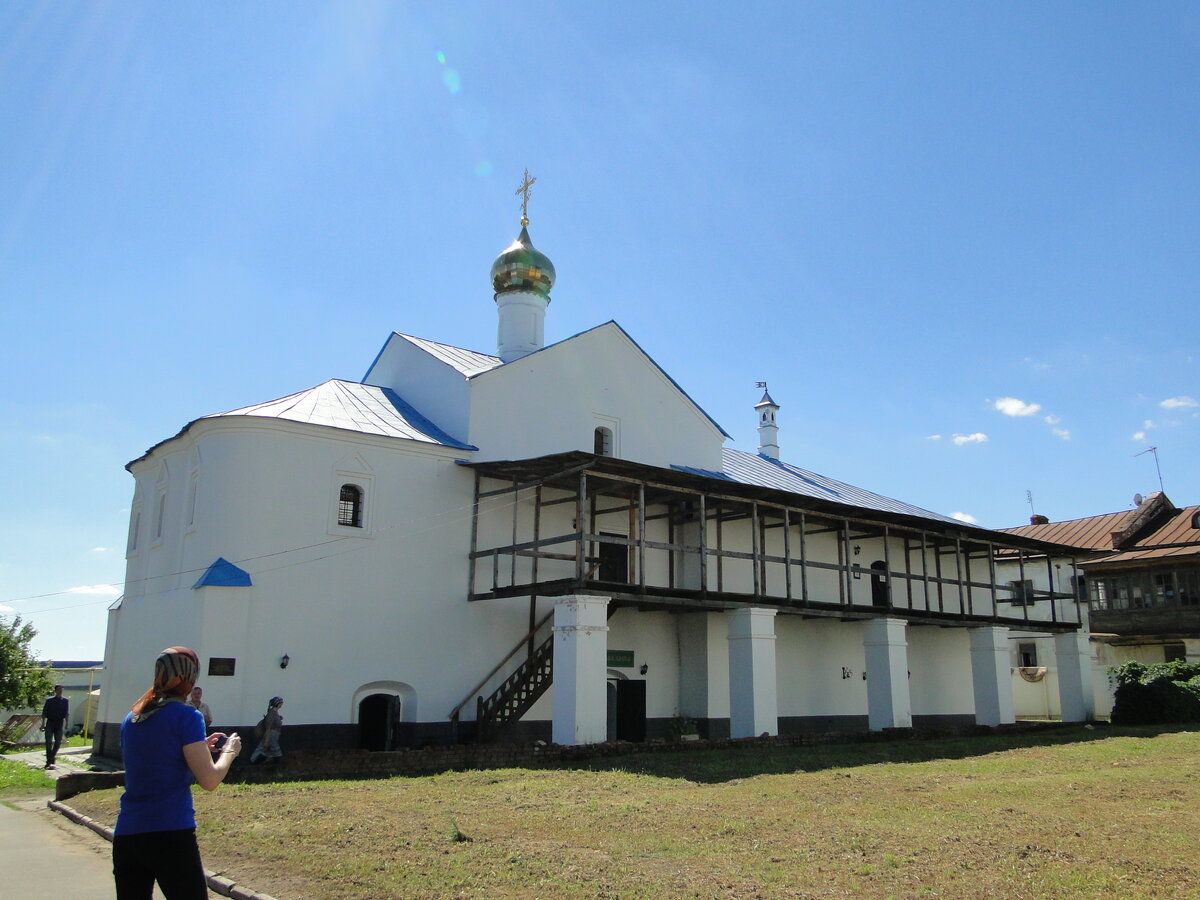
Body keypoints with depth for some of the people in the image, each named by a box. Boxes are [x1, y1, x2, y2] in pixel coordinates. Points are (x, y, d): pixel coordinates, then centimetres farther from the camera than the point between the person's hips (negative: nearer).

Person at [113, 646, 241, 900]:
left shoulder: (130, 720, 13)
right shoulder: (186, 716, -8)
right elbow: (209, 780, -11)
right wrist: (229, 751, 6)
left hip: (125, 835, 6)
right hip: (171, 834, -6)